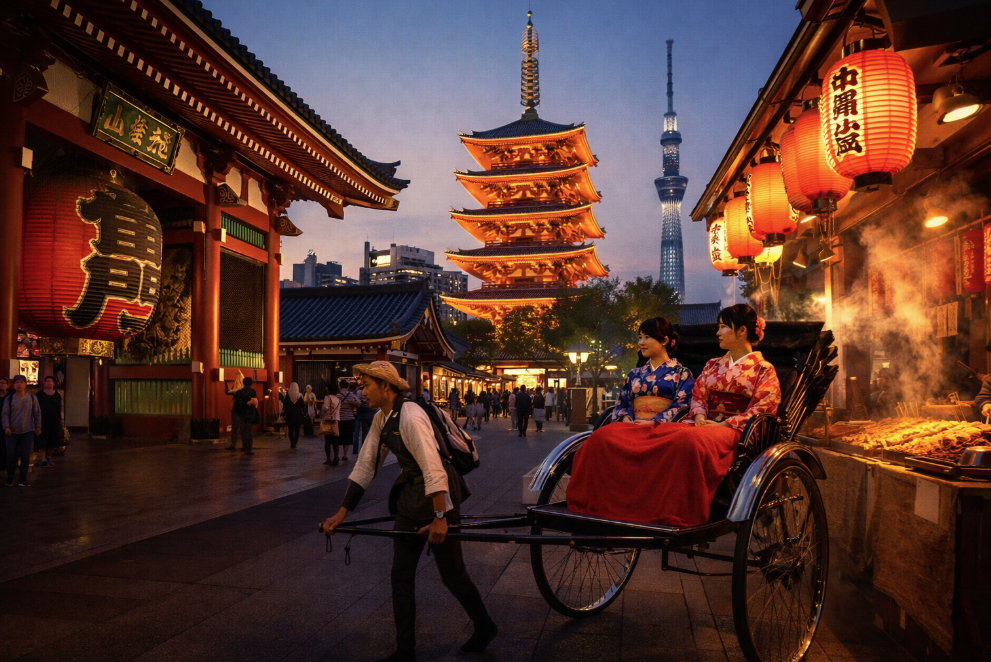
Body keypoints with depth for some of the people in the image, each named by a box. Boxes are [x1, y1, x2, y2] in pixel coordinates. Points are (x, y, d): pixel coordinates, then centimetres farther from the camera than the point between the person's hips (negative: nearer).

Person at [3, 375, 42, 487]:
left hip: (28, 431, 0)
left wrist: (38, 426, 3)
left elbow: (37, 413, 7)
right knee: (11, 455, 2)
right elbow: (5, 414, -1)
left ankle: (23, 479, 8)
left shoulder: (32, 398, 2)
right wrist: (6, 426, -13)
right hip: (13, 431, 0)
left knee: (25, 456, -2)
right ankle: (10, 478, 18)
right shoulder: (9, 398, 0)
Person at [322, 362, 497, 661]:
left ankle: (484, 627, 32)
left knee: (451, 571, 7)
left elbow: (433, 470, -28)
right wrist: (342, 513, 6)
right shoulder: (381, 419, 3)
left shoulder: (410, 417, -24)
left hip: (438, 494, -8)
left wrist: (440, 518, -28)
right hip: (410, 493, 8)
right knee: (401, 574, 10)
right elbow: (365, 466, 7)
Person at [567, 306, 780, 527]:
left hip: (731, 430, -4)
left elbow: (764, 409, -1)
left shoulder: (763, 370, 11)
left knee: (689, 440, -43)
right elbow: (698, 396, 18)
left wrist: (725, 425, -13)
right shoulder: (712, 366, 26)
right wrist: (699, 416, -6)